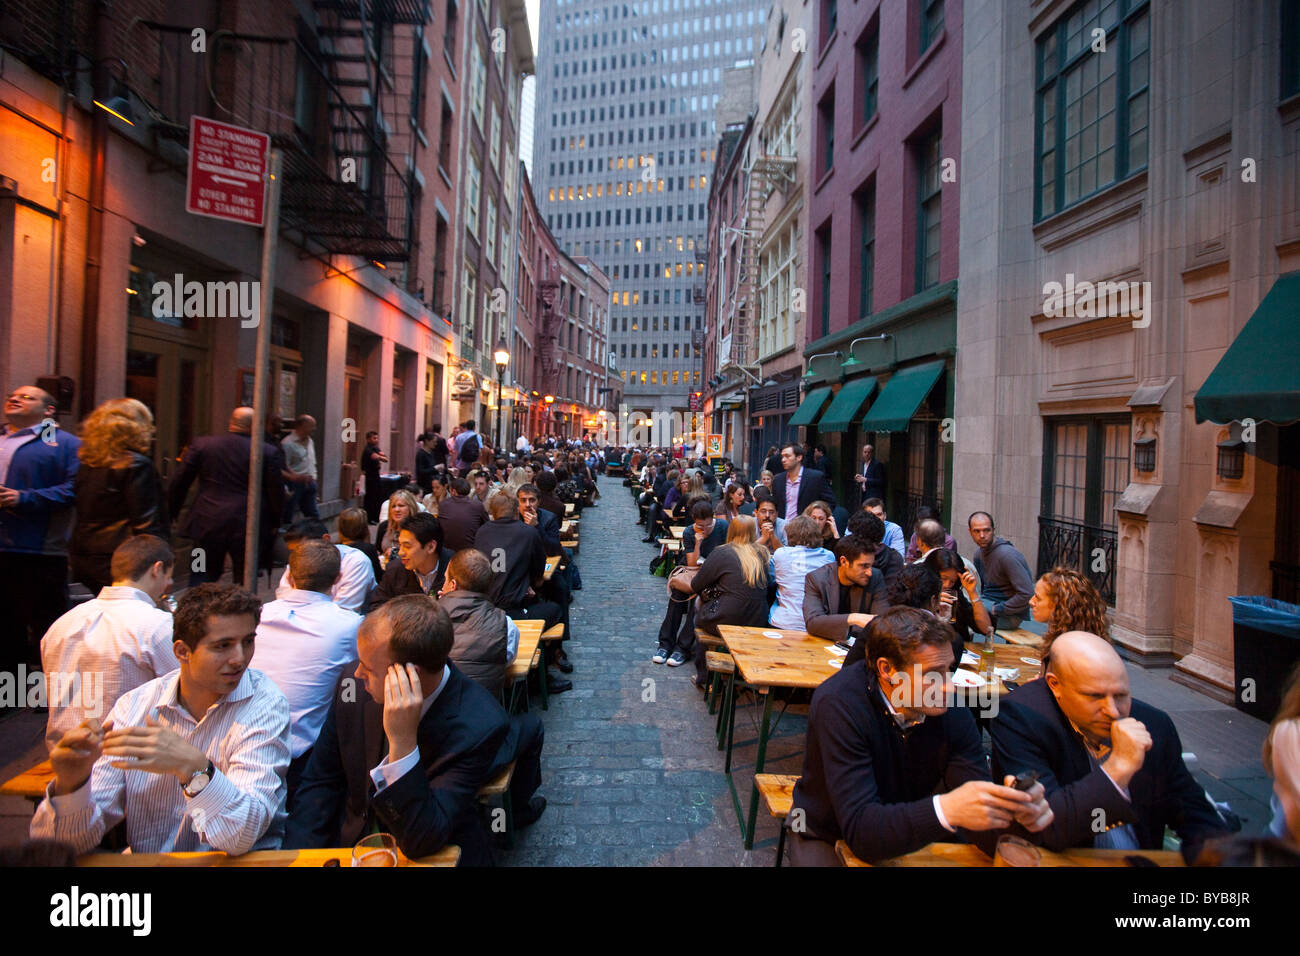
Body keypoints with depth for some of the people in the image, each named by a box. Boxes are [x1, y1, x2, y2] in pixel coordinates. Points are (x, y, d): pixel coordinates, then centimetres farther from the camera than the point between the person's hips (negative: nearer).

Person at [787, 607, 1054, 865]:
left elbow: (980, 807, -12)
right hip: (830, 839, -4)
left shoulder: (952, 710, -13)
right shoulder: (839, 704, -26)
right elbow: (861, 829, -31)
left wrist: (1015, 811, -33)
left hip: (912, 840, 4)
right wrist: (945, 809, -43)